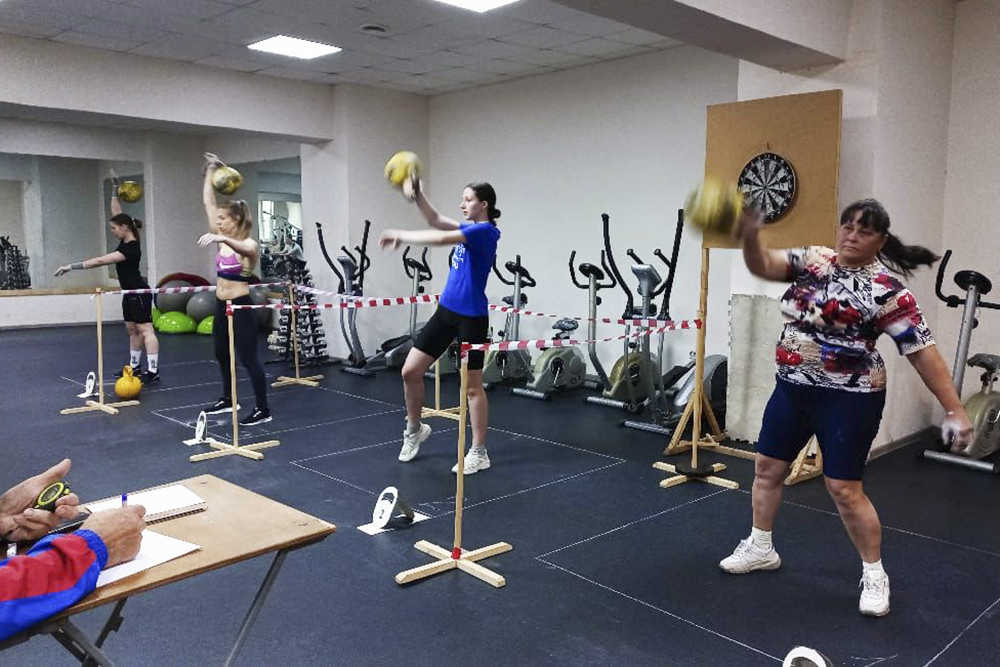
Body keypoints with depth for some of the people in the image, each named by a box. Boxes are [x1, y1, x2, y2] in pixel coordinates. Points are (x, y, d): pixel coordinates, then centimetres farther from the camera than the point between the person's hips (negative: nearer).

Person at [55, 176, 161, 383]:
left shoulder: (131, 248, -23)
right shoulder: (125, 240, 5)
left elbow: (101, 261, -26)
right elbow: (116, 212, 13)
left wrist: (71, 267, -24)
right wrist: (114, 188, 10)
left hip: (139, 293, -10)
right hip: (129, 293, 10)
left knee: (145, 329, -12)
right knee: (132, 329, 13)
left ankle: (153, 372, -15)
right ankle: (134, 367, 21)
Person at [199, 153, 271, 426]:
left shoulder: (248, 244, -14)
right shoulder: (224, 239, 7)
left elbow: (240, 247, -40)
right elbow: (209, 203, 10)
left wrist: (222, 239, -60)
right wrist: (210, 171, 10)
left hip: (240, 307, -9)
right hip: (222, 305, 9)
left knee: (248, 358, -5)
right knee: (221, 354, 19)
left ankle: (263, 410, 1)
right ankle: (228, 399, 35)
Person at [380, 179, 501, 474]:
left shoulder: (485, 231, -14)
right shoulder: (469, 228, 13)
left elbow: (440, 238, -22)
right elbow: (435, 220, 8)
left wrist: (401, 235, -14)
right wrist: (417, 194, -8)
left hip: (472, 317, -8)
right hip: (446, 310, 8)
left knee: (473, 386, 1)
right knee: (410, 371, 4)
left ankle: (479, 453, 14)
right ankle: (414, 429, 26)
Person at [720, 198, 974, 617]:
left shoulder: (886, 290, -12)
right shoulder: (813, 261, 3)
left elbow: (922, 351, -13)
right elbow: (762, 265, -7)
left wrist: (954, 410, -16)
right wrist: (750, 236, -29)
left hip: (847, 398, -6)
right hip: (792, 388, 6)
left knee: (844, 490, -2)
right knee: (766, 467, 13)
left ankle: (874, 575, 21)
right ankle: (760, 549, 33)